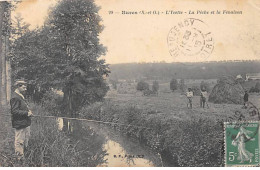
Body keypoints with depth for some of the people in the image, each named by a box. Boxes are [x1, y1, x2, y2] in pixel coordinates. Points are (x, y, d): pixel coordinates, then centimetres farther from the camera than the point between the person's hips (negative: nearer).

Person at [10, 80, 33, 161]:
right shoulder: (15, 97, -18)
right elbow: (14, 111, -24)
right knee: (19, 141, -1)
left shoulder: (20, 96, 15)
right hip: (19, 124, -11)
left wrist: (28, 112, 10)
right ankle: (20, 158, 7)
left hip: (25, 123, 11)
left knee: (26, 140, 20)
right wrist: (27, 113, -22)